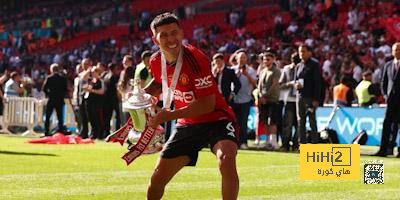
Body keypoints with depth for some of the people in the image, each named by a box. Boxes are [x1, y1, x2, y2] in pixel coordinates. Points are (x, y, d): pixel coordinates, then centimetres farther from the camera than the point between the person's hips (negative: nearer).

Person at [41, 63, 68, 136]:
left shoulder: (49, 78, -6)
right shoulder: (63, 79, -1)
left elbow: (44, 88, -9)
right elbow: (66, 90, -1)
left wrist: (48, 94, 6)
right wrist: (62, 96, 11)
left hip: (51, 100, -2)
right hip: (60, 100, 2)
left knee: (47, 117, 6)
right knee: (60, 117, 7)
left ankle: (46, 132, 1)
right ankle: (60, 132, 2)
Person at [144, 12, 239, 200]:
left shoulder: (194, 58, -25)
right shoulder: (156, 61, -4)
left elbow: (208, 104, -26)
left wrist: (169, 115, -24)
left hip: (217, 120, -6)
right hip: (187, 125, 6)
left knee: (226, 160, -37)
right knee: (157, 179, 8)